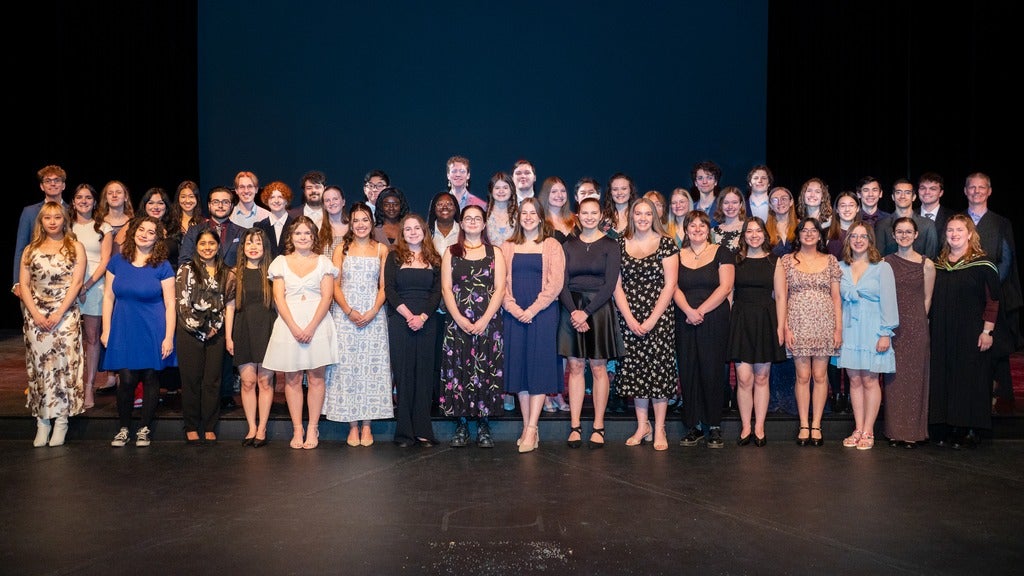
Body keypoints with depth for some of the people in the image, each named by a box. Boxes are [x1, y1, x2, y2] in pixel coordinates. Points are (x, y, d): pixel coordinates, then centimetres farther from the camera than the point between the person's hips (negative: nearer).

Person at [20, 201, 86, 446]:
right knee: (38, 365, 0)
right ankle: (42, 421, 6)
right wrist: (35, 314, -6)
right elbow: (23, 284, 7)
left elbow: (76, 282, -4)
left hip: (66, 314, -2)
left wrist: (59, 314, -12)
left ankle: (61, 420, 1)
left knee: (63, 363, -7)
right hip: (35, 315, 3)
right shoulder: (30, 250, 12)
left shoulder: (75, 247, 4)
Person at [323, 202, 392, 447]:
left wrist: (372, 312, -11)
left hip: (373, 315, 0)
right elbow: (335, 285, 2)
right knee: (347, 367, -1)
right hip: (345, 315, 0)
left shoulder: (381, 250, 9)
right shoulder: (341, 249, 9)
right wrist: (349, 311, -13)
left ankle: (367, 426, 5)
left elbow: (384, 287, 4)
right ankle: (353, 426, 5)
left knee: (372, 367, -1)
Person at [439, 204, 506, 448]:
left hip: (488, 322, 0)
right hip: (457, 322, 1)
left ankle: (484, 426, 8)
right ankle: (461, 426, 8)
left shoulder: (495, 253, 8)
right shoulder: (451, 253, 11)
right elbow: (446, 289, 3)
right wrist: (459, 319, -11)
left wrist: (484, 320, -12)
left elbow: (500, 289, 0)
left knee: (486, 371, -1)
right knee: (457, 370, -1)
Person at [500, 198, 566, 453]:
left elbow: (556, 283, -6)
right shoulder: (507, 247, 13)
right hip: (514, 315, 3)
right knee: (518, 366, 3)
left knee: (539, 367, -5)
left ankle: (532, 429, -4)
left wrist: (533, 309, -13)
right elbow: (501, 282, 5)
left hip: (542, 314, -3)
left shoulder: (552, 246, 3)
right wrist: (514, 309, -9)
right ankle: (527, 427, 10)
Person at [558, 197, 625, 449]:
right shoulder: (569, 245, 9)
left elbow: (610, 285, -7)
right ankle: (575, 426, 6)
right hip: (572, 310, 2)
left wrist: (586, 312, -14)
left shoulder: (610, 246, 1)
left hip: (599, 309, -2)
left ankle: (598, 427, 8)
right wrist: (573, 311, -13)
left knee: (598, 367, 1)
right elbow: (562, 283, 2)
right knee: (575, 367, 2)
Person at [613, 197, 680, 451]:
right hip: (629, 319, 3)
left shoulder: (666, 244, 0)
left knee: (659, 369, -2)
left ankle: (659, 429, 9)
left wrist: (651, 320, -11)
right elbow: (617, 285, 4)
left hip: (659, 317, -2)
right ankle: (642, 426, 17)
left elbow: (670, 285, -5)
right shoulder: (621, 244, 7)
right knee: (634, 370, 5)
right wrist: (630, 319, -6)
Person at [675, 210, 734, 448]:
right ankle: (693, 426, 11)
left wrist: (701, 311, -12)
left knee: (712, 372, -3)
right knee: (688, 373, 2)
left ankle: (714, 427, 6)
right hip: (685, 322, 3)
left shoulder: (721, 252, 4)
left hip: (714, 321, -3)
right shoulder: (677, 255, 12)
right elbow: (674, 288, 4)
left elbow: (725, 287, -5)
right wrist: (688, 311, -13)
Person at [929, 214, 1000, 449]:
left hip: (971, 335, -5)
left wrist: (987, 331, -12)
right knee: (942, 380, 5)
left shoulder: (983, 264, -5)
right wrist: (930, 328, 8)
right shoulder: (938, 265, 10)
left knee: (970, 380, -1)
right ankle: (944, 431, 13)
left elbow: (994, 300, -7)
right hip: (941, 335, 5)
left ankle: (968, 431, 7)